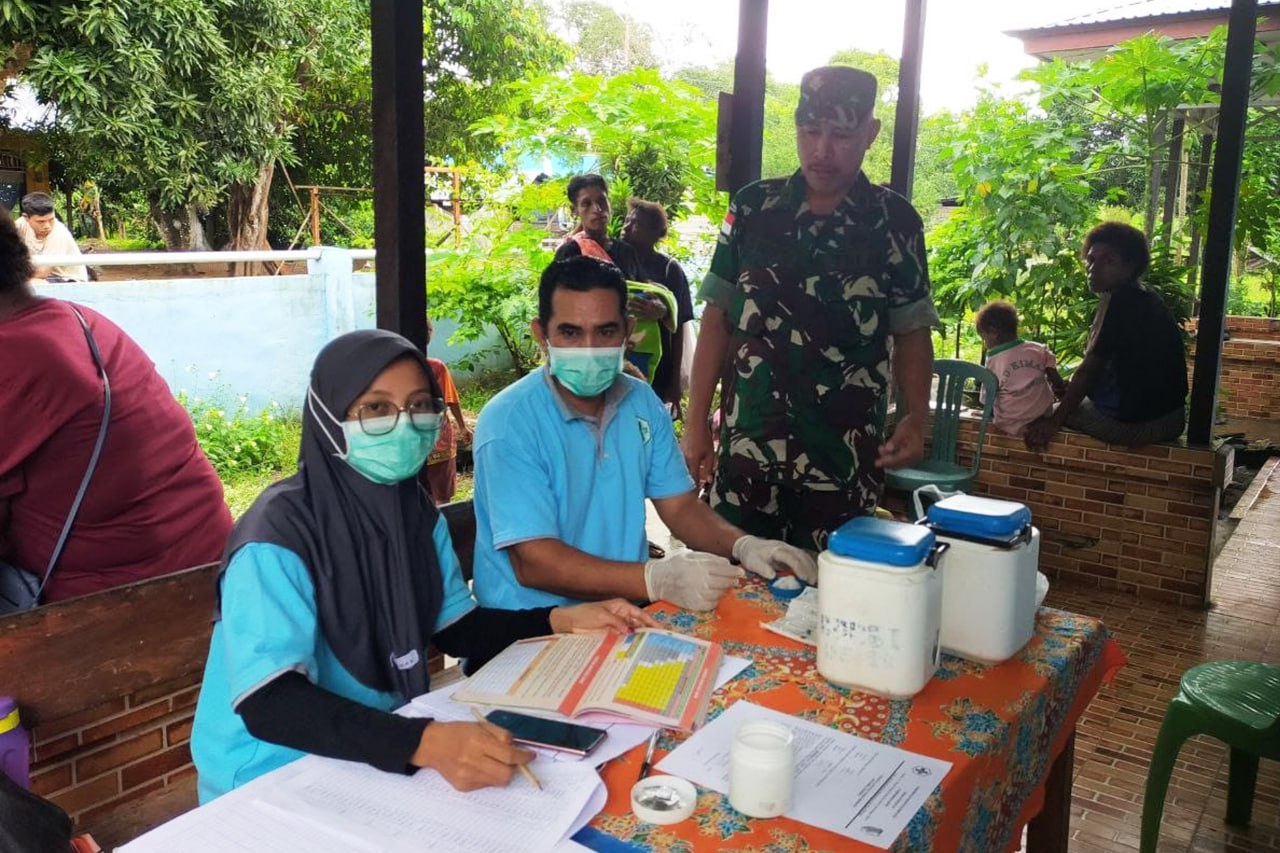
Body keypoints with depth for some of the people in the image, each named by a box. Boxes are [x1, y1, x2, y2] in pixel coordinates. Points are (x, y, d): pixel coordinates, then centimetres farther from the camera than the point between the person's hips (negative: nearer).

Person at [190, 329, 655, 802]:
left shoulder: (416, 510, 0)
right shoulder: (278, 534, -22)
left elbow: (456, 628, 9)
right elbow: (268, 703, -31)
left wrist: (561, 619, -5)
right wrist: (424, 743, -44)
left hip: (386, 743, 7)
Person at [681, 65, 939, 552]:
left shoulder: (895, 222, 1)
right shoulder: (753, 208, 3)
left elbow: (912, 332, 5)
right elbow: (717, 318, 5)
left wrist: (915, 418, -11)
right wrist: (696, 422, 1)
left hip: (844, 458, -1)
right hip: (745, 447, 1)